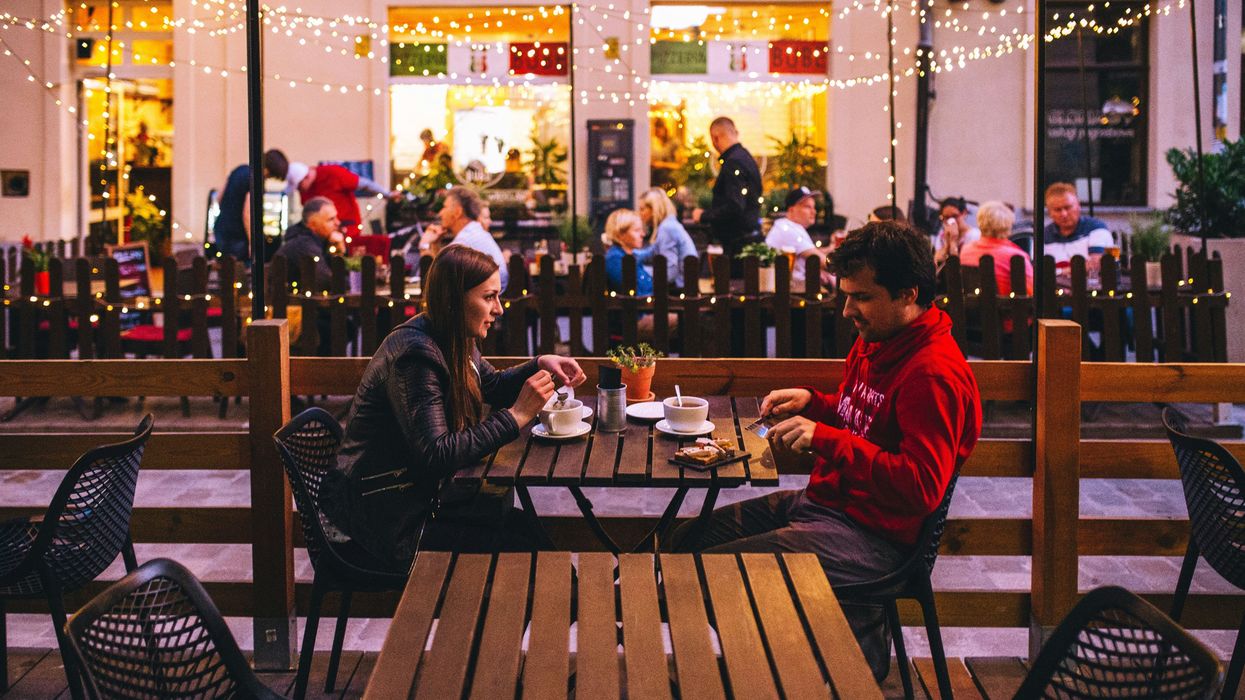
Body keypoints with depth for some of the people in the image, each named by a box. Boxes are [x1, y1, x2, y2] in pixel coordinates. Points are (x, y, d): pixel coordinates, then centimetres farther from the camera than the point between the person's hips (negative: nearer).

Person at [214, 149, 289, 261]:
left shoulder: (241, 169, 7)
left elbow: (220, 197, 16)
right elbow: (247, 215, -24)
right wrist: (252, 244, -20)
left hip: (220, 230, 8)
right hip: (237, 238, -8)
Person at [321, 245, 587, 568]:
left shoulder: (455, 342, 4)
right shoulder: (414, 354, -25)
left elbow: (492, 387, 23)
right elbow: (436, 456, -31)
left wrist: (541, 365, 4)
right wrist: (516, 416, -29)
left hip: (422, 493, 9)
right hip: (389, 522, -9)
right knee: (525, 547, -11)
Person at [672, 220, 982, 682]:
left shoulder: (934, 374, -20)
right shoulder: (876, 341, 10)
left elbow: (922, 487, -27)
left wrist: (826, 439, -27)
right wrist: (812, 402, 6)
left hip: (873, 535, -10)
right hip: (823, 501, 10)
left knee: (708, 571, -20)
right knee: (686, 541, 12)